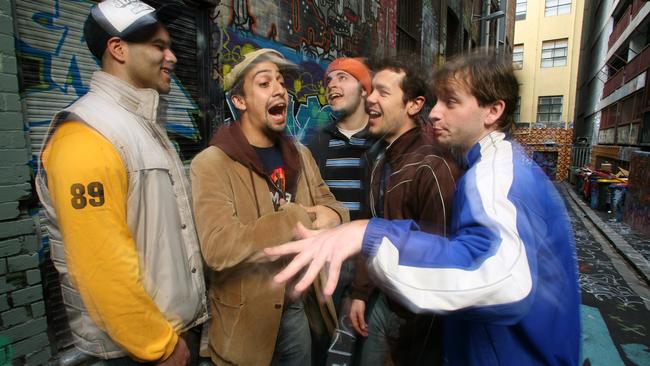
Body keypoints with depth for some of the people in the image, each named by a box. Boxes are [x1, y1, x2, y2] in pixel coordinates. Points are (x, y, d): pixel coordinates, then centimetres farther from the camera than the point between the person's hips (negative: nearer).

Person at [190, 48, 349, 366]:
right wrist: (302, 219, -25)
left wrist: (333, 216, -21)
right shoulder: (211, 164, -17)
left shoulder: (301, 155, 5)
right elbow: (218, 248, -28)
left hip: (300, 307, 6)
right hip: (249, 317, -5)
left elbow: (329, 204, 3)